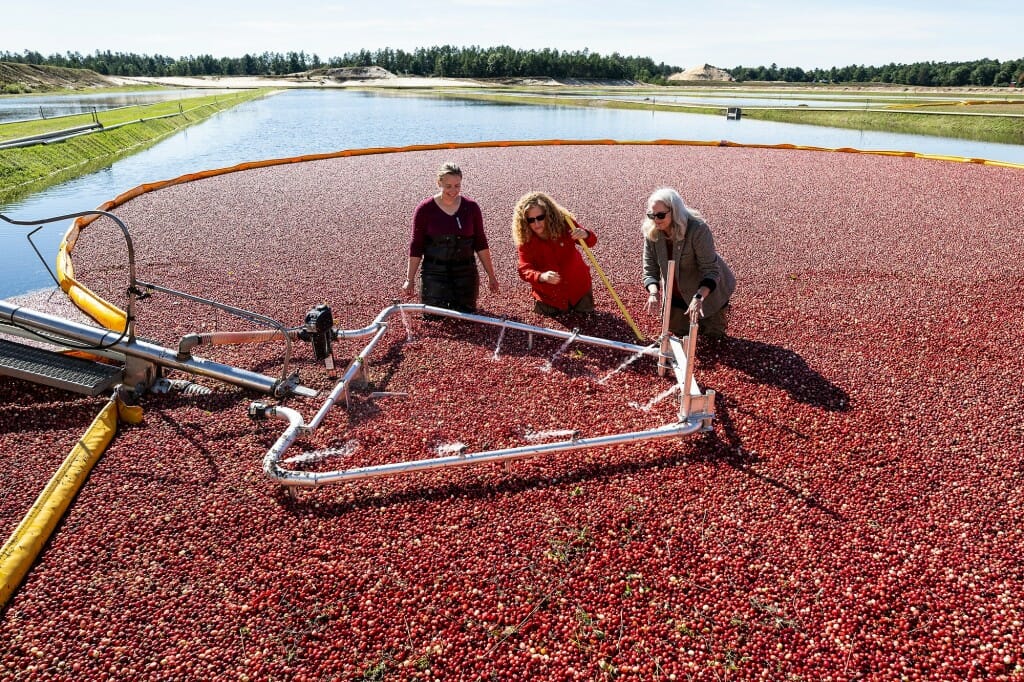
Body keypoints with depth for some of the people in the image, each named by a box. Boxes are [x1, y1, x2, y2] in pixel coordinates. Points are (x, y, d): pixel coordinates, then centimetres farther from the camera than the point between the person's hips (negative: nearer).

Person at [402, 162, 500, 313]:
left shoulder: (471, 207, -2)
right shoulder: (425, 209, -8)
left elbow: (480, 243, 4)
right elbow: (416, 246, -3)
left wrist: (491, 275, 3)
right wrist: (410, 280, -2)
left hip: (465, 272, 2)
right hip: (434, 273, -2)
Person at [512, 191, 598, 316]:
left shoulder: (564, 224, -20)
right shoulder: (524, 240, -23)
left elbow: (592, 241, -10)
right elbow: (525, 270, -29)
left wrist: (585, 235, -36)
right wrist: (542, 276, -52)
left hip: (577, 285, 1)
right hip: (548, 294, -1)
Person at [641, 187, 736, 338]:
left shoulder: (697, 229, -33)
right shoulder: (651, 232, -19)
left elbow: (711, 270, -33)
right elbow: (650, 270, -15)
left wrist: (698, 297, -49)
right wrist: (653, 293, -36)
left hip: (707, 288, -4)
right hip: (677, 293, 4)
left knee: (712, 333, 8)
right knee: (679, 331, 17)